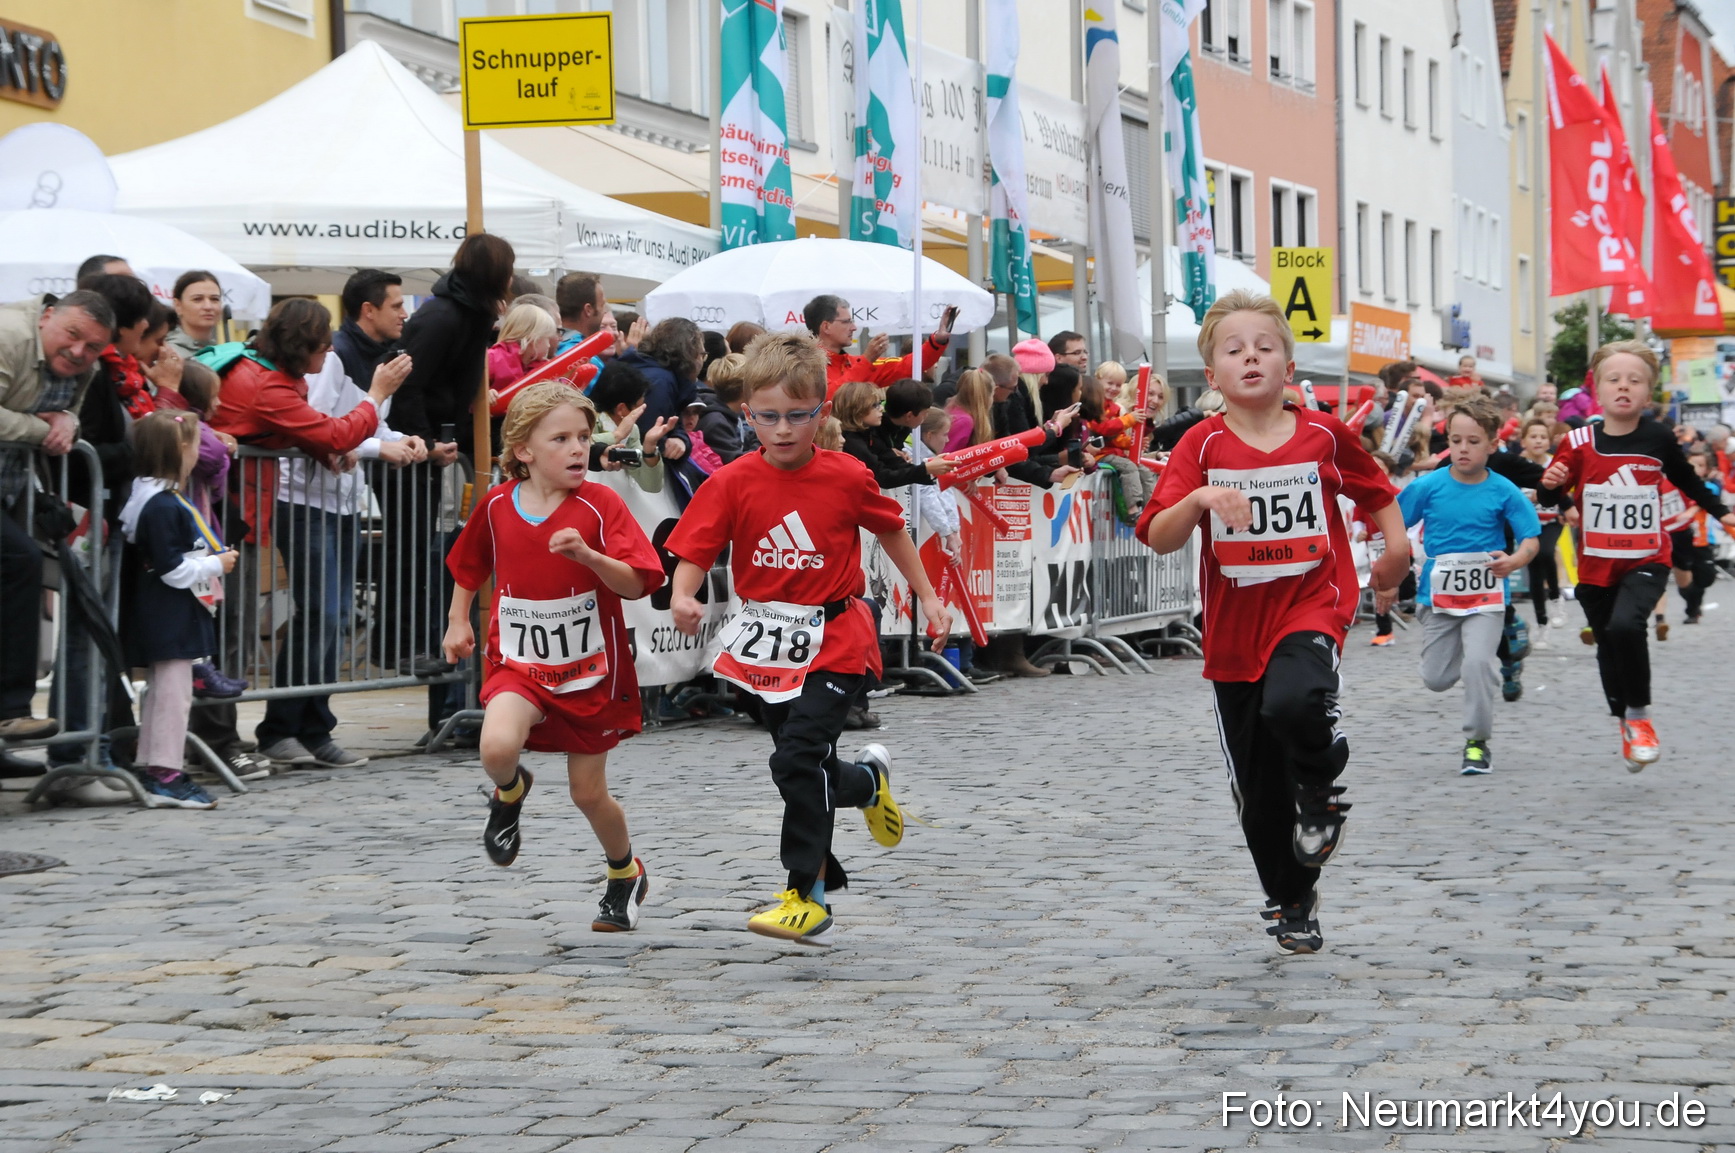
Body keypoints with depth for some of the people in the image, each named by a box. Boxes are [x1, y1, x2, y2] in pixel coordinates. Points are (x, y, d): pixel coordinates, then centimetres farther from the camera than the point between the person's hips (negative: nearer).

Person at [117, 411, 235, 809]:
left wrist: (214, 559, 14)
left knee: (161, 693, 15)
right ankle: (166, 775, -5)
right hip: (171, 615, -11)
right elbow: (170, 567, -22)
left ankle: (148, 769, 20)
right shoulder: (163, 506, -19)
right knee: (174, 693, -7)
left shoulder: (164, 499, 13)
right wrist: (216, 565, -13)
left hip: (169, 617, 11)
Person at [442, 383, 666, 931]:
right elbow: (469, 565, 18)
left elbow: (636, 584, -19)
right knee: (497, 747, -29)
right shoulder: (496, 505, -3)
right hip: (518, 661, 1)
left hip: (589, 669, -1)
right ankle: (511, 792, 9)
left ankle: (626, 874, 37)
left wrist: (589, 556, -34)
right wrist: (457, 621, 13)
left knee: (589, 793, 8)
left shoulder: (600, 504, -12)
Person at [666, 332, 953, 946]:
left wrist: (927, 597, 15)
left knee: (798, 759, -18)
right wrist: (682, 598, -31)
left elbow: (891, 529, 11)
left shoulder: (847, 478, -7)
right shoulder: (733, 483, -7)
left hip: (834, 641, -3)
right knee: (803, 769, 15)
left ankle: (808, 896, -9)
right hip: (770, 642, 3)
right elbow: (693, 552, -10)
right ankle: (867, 780, 46)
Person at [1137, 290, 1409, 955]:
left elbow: (1378, 491, 18)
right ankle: (1292, 904, 33)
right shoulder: (1202, 446, -4)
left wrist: (1396, 548, 3)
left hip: (1312, 606, -2)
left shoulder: (1323, 436, -1)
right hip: (1235, 627, 2)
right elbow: (1160, 539, -13)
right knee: (1260, 792, 11)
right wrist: (1199, 499, -30)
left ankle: (1321, 789, -4)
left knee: (1292, 702, -36)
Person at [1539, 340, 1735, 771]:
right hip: (1596, 564, 2)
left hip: (1647, 560, -2)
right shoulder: (1579, 443, -7)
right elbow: (1552, 496, -2)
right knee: (1608, 649, 13)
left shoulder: (1657, 439, -6)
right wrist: (1551, 483, -24)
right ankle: (1626, 726, 35)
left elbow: (1687, 480, 13)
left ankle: (1640, 715, -9)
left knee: (1625, 625, -27)